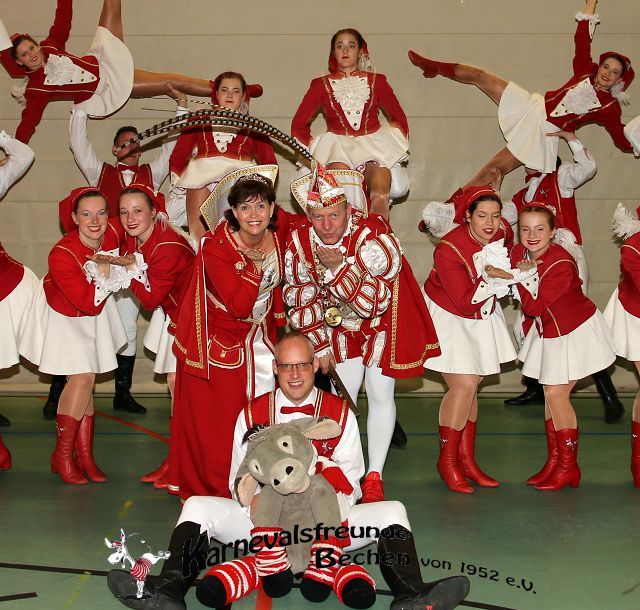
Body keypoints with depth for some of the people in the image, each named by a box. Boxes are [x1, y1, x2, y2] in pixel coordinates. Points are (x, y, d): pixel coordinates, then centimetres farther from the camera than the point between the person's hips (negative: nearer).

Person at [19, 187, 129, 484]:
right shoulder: (61, 255, -35)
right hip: (63, 314, -5)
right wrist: (105, 272, -41)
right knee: (82, 377, -14)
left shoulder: (113, 234, -22)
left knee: (85, 379, 8)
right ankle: (62, 455, 1)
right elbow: (89, 303, -32)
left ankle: (84, 455, 15)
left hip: (93, 312, 5)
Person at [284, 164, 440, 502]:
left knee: (379, 393, -3)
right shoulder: (300, 243, -18)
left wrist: (339, 267, -41)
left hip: (383, 321, -3)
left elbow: (374, 301, -33)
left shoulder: (374, 237, -32)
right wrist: (320, 347, -6)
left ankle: (374, 477, 7)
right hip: (340, 325, 3)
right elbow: (301, 300, -7)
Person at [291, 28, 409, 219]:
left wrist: (396, 145, 10)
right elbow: (299, 124, 17)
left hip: (373, 145, 1)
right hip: (337, 145, -1)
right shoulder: (321, 85, 12)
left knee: (380, 196, -30)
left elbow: (399, 119, 23)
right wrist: (311, 152, 6)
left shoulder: (377, 82, 15)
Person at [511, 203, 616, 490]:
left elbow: (534, 307, -30)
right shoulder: (517, 252, -8)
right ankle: (554, 461, 21)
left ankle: (568, 466, 6)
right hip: (548, 331, 7)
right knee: (550, 393, 10)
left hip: (575, 331, -7)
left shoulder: (561, 264, -29)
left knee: (556, 392, -7)